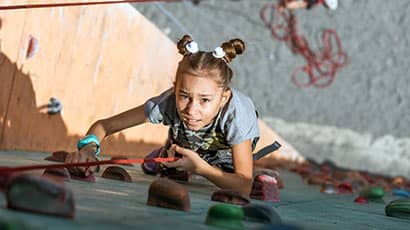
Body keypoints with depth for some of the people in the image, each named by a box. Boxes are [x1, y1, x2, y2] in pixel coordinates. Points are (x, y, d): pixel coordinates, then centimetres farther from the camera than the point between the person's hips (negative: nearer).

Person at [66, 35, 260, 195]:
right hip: (182, 148, 1)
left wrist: (200, 168, -57)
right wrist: (88, 147, -58)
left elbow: (244, 187, -46)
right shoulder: (168, 102, -42)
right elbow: (103, 125, -35)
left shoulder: (235, 114, -47)